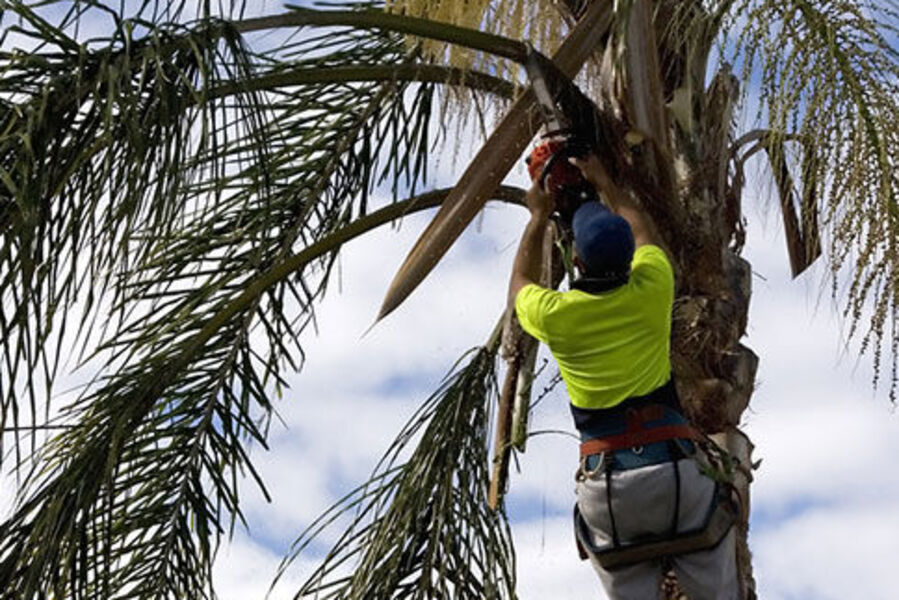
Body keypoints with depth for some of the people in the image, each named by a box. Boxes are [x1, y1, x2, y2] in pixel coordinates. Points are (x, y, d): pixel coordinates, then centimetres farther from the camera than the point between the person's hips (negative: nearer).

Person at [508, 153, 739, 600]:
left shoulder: (554, 315, 0)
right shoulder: (650, 292, 1)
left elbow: (520, 283, 27)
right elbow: (644, 233, 26)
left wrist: (538, 217, 38)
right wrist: (604, 183, 40)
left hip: (606, 483, 0)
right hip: (676, 468, 0)